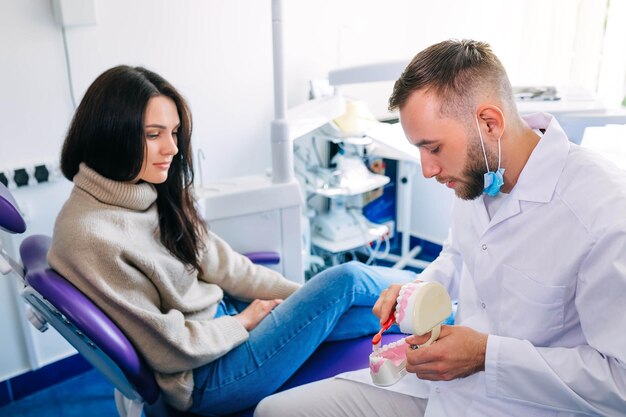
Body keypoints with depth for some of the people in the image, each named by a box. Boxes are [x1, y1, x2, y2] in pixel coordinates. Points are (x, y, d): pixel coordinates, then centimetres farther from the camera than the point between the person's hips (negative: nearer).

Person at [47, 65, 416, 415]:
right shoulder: (89, 236, -26)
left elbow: (217, 261, 3)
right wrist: (245, 321, -8)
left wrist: (306, 295, -1)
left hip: (219, 319, 7)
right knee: (347, 279, -10)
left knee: (373, 310, -1)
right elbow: (169, 349, -21)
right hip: (204, 379, -7)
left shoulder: (150, 196, -2)